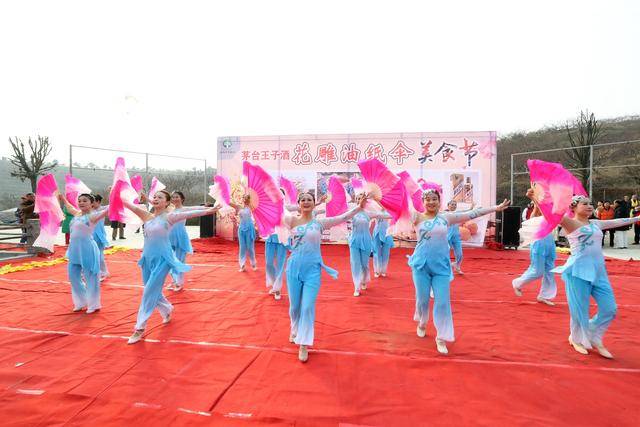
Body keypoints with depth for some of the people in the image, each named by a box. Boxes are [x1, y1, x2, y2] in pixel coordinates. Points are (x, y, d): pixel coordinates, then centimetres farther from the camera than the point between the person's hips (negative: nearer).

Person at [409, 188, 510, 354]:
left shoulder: (446, 217, 5)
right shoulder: (417, 217, 0)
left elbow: (471, 214, 6)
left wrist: (496, 208, 6)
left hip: (441, 266, 1)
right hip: (421, 264, -1)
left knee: (442, 302, -1)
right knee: (422, 299, 9)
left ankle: (441, 338, 13)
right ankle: (422, 324, 40)